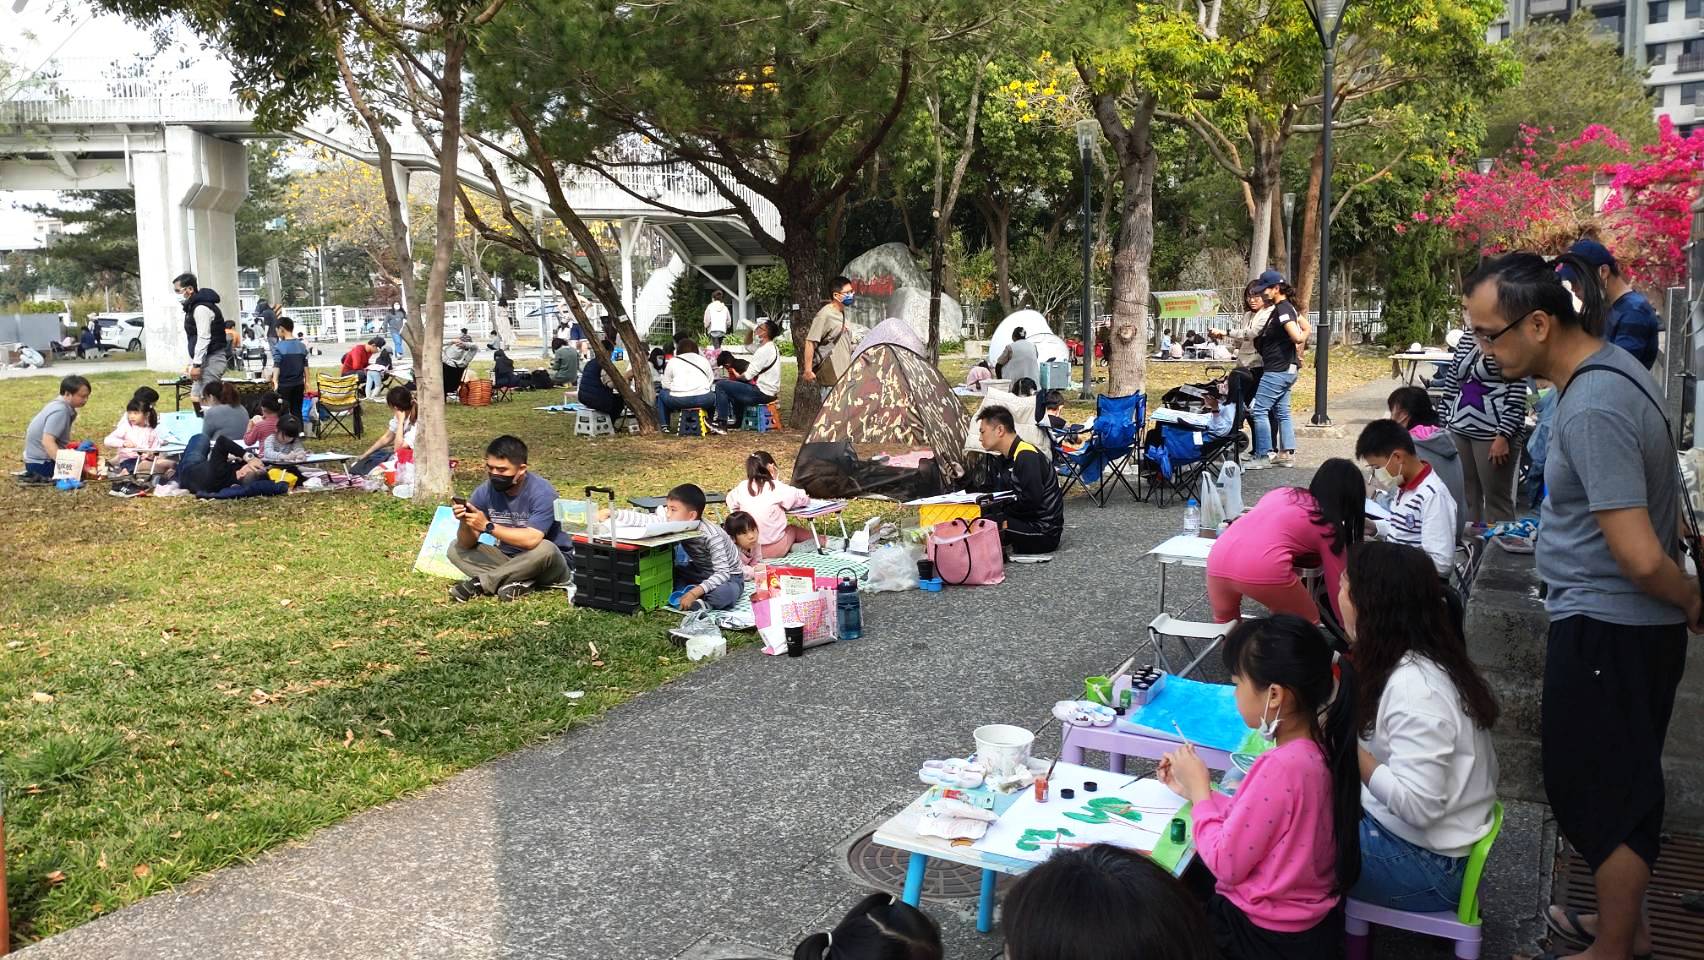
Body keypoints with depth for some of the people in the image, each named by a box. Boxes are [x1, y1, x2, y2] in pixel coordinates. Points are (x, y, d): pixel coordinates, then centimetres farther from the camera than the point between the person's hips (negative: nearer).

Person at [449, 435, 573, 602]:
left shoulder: (541, 492, -22)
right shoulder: (485, 491, -7)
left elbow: (532, 540, -34)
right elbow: (467, 544, -9)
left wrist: (488, 526, -33)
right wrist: (465, 523, -30)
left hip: (550, 563, -5)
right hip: (509, 559, 5)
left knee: (544, 549, -37)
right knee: (456, 550, -7)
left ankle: (480, 583, -21)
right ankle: (519, 583, -25)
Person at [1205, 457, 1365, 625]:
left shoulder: (1282, 492, 30)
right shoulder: (1330, 527, 17)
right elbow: (1337, 588, 20)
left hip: (1218, 556, 5)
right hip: (1262, 570, -5)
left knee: (1225, 623, 31)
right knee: (1307, 623, 21)